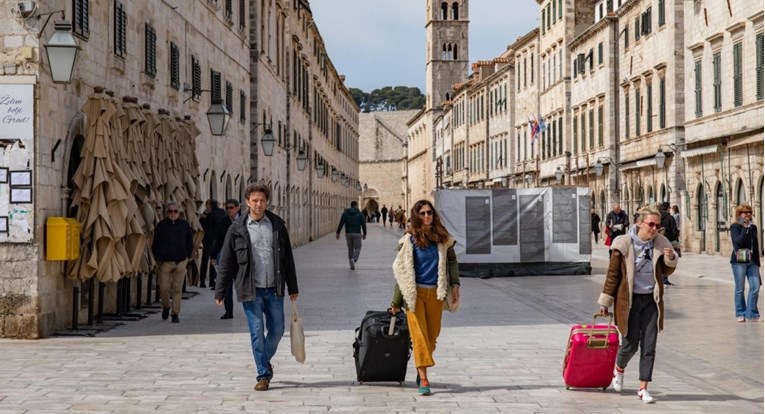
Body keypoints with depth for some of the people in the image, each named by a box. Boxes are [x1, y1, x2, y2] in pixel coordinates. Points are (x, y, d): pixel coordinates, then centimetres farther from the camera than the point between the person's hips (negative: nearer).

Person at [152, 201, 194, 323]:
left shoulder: (184, 225, 4)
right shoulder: (161, 225, -1)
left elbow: (190, 242, 15)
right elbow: (155, 243, 6)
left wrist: (188, 256, 9)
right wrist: (157, 258, 2)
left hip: (181, 261, 1)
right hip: (164, 261, -1)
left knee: (177, 289, 2)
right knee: (164, 288, 1)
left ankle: (176, 313, 9)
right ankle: (166, 306, 29)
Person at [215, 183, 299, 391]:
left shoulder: (278, 225, 5)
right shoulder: (237, 229, -2)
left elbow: (288, 259, 10)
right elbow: (226, 262, 1)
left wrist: (293, 288, 10)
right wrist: (220, 292, -1)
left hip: (274, 289, 2)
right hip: (250, 290, -2)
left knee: (277, 330, 8)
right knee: (257, 332, -1)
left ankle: (265, 360, 35)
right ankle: (263, 375, 9)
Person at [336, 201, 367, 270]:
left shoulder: (345, 213, 1)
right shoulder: (360, 214, -4)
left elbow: (341, 224, -6)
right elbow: (363, 224, -2)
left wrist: (337, 233, -5)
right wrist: (364, 234, 9)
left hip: (348, 233, 3)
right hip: (357, 234, -3)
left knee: (350, 249, 15)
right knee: (357, 249, 5)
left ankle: (352, 265, 14)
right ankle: (353, 260, -24)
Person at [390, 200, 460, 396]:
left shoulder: (443, 238, 5)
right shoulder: (409, 240, -2)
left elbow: (451, 260, 13)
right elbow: (402, 272, 0)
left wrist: (455, 284, -2)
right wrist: (396, 302, 1)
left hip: (435, 293, 3)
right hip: (415, 293, -3)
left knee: (432, 334, 9)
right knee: (419, 334, -9)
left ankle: (421, 368, 29)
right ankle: (423, 379, -11)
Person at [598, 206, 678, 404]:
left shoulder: (660, 244, -1)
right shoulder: (624, 244, -12)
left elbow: (667, 271, 13)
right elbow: (613, 274, -5)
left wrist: (671, 258, -9)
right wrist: (605, 302, -2)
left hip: (651, 300, 3)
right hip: (629, 300, -3)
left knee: (649, 346, 1)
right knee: (630, 344, 4)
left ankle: (643, 388, 9)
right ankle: (619, 369, 37)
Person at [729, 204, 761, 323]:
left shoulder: (753, 227, 14)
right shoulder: (735, 227, -2)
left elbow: (756, 245, 17)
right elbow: (739, 240, -19)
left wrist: (757, 262, 14)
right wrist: (745, 228, -14)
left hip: (752, 261, 5)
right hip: (739, 261, -5)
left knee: (755, 286, -5)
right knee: (740, 289, 2)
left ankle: (751, 314, 2)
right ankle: (741, 314, 12)